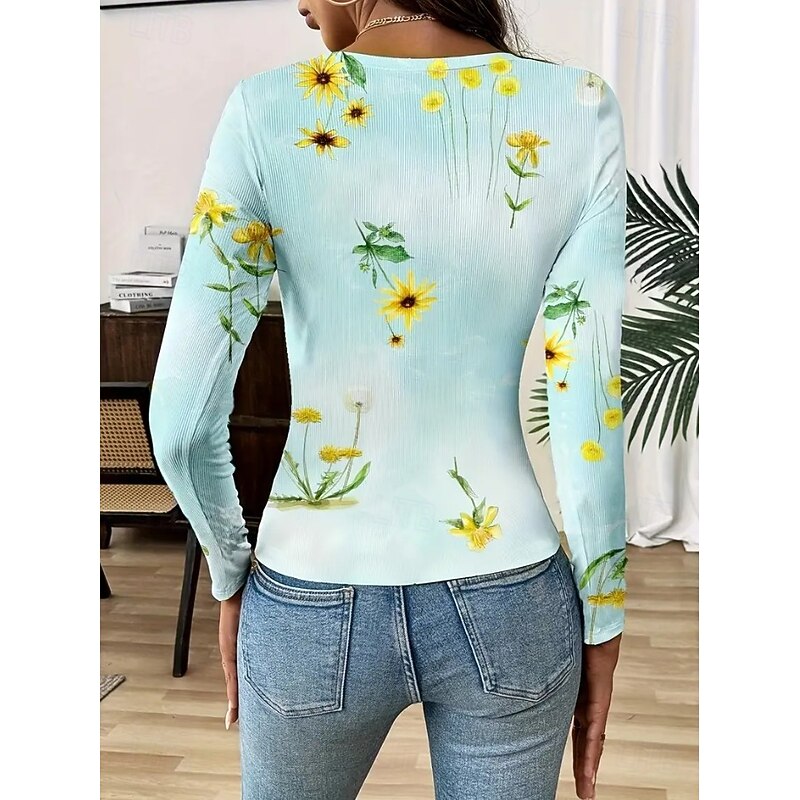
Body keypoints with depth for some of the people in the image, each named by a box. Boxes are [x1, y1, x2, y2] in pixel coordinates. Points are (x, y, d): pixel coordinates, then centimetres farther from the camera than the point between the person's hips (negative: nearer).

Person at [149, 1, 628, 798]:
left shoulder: (269, 111, -13)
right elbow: (589, 415, -12)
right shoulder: (581, 112, -9)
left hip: (315, 609, 0)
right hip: (508, 610, 1)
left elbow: (182, 419, -13)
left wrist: (231, 576, 5)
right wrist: (601, 624, 2)